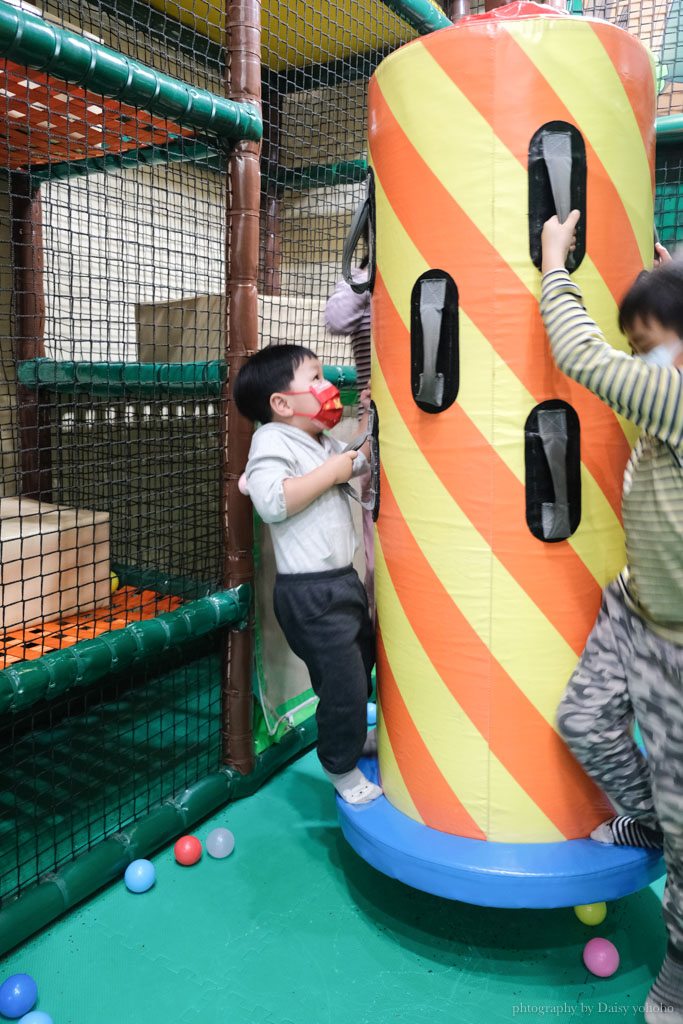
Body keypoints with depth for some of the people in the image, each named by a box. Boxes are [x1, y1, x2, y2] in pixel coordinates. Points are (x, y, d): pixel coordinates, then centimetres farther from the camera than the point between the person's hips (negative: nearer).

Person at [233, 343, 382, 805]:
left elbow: (359, 460, 32)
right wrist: (331, 471, -21)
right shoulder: (272, 439, -14)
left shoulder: (323, 441, 13)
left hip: (343, 580, 10)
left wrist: (369, 417, 19)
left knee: (364, 656, 26)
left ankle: (357, 735, 50)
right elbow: (272, 500, -30)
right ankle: (341, 768, 22)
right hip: (310, 594, -10)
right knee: (342, 684, -3)